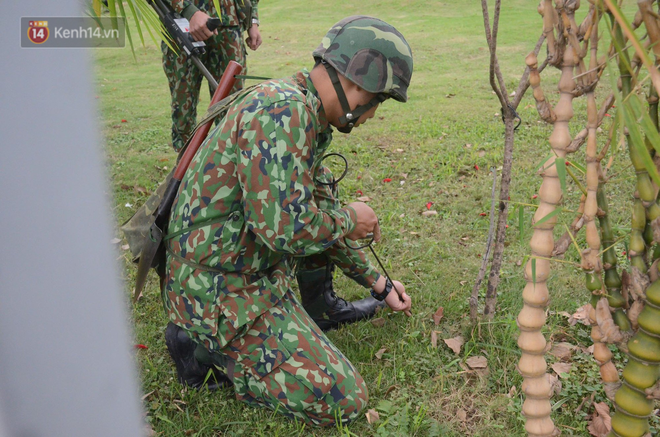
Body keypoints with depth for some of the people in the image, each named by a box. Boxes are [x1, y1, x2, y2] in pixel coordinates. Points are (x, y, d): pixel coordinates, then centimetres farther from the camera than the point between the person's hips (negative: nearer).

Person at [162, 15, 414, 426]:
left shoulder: (309, 115, 9)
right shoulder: (282, 110, -24)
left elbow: (320, 208, 17)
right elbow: (286, 226, -31)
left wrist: (378, 283, 23)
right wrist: (348, 219, -10)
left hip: (253, 265, 10)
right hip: (219, 292, -9)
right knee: (344, 399, -7)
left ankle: (317, 303, 20)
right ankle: (209, 352, 0)